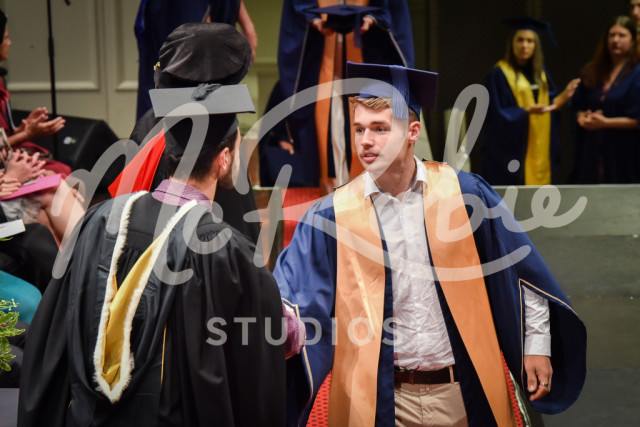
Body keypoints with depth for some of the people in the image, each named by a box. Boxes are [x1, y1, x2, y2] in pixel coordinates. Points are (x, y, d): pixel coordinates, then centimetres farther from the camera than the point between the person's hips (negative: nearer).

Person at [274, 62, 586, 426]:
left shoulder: (465, 193, -4)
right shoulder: (333, 216, -4)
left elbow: (521, 268, 4)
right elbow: (289, 295, -11)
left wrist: (537, 345, 4)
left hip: (466, 394, 1)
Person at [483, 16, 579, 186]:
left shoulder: (541, 72, 13)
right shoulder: (499, 74, -7)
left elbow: (550, 101, 15)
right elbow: (499, 114, -12)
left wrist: (564, 96, -4)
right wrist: (527, 111, -25)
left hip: (540, 149, 6)